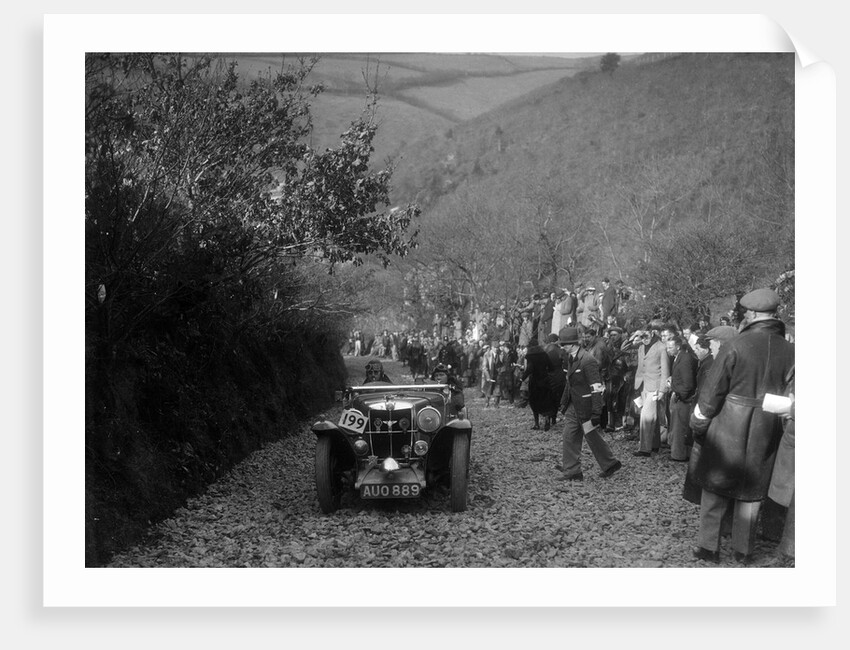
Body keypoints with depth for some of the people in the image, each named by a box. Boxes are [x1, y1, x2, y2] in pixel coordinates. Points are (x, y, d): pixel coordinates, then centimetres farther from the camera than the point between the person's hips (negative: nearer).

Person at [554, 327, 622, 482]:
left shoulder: (587, 360, -21)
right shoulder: (569, 358, 7)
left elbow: (596, 388, -21)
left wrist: (596, 413, -23)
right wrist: (564, 402, 19)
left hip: (586, 405, -8)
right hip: (573, 405, 8)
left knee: (592, 436, 5)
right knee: (569, 436, 6)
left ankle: (610, 464, 22)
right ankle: (571, 471, 13)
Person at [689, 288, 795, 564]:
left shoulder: (735, 346, -14)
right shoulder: (790, 351, -4)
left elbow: (711, 392, -11)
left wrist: (698, 426, 2)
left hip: (727, 430, -3)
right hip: (766, 435, 3)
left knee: (715, 488, 12)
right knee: (752, 490, 16)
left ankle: (708, 547, 16)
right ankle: (743, 551, 24)